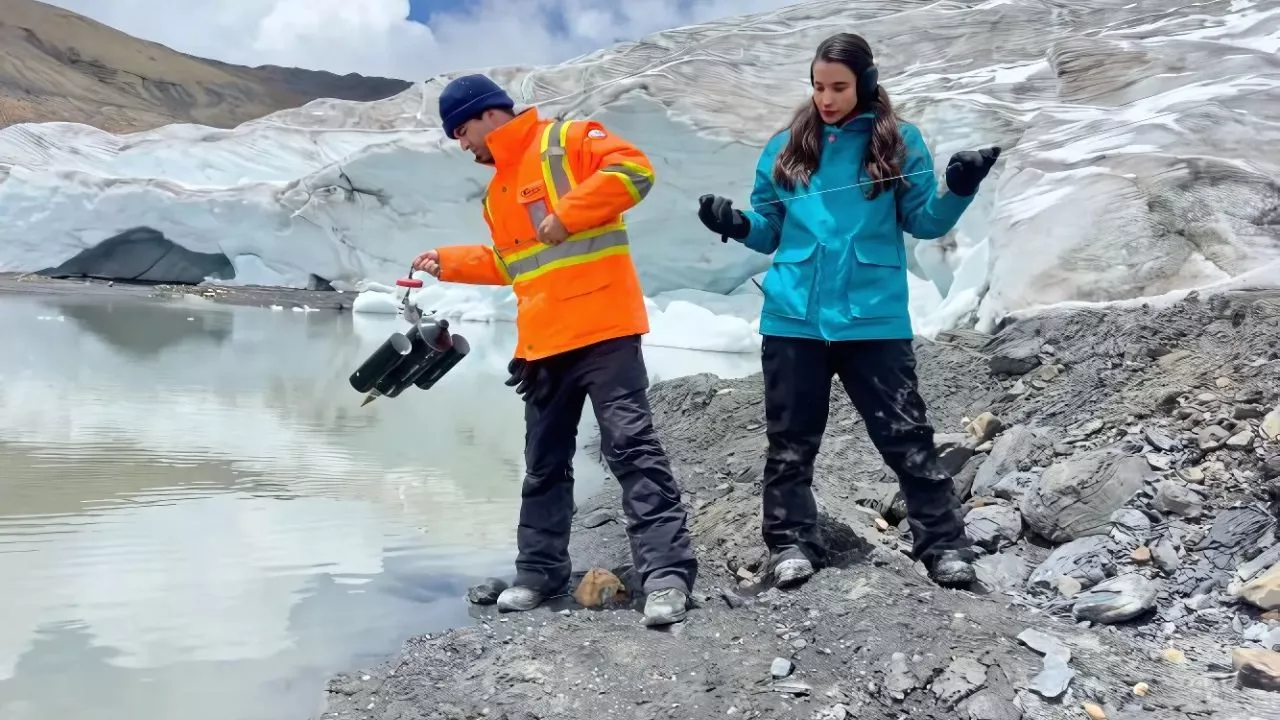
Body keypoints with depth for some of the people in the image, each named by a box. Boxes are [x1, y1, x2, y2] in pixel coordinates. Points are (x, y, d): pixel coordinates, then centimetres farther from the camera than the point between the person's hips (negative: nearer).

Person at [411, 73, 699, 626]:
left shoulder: (567, 140, -1)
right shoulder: (497, 191, 24)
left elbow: (634, 169, -14)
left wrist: (565, 214, -17)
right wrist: (449, 262, 26)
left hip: (602, 330, -8)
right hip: (543, 343, 9)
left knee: (631, 446, -11)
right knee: (545, 462, 12)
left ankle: (667, 572, -9)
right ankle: (539, 571, 23)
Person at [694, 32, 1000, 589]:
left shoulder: (900, 142, 4)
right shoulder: (787, 147, 9)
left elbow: (923, 222, 5)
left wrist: (959, 192, -13)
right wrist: (736, 224, -6)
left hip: (873, 318, -2)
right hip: (793, 318, 2)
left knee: (905, 435, 2)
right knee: (790, 440, 8)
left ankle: (943, 544, 12)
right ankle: (791, 544, 20)